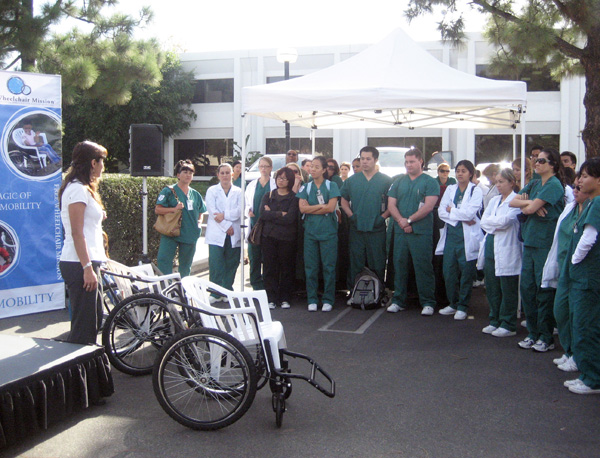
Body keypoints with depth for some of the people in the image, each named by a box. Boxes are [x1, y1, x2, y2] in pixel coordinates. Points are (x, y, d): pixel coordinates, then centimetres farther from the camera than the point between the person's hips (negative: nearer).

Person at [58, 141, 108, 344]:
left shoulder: (83, 188, 19)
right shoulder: (77, 189, -13)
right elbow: (77, 233, -19)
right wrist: (88, 268, -21)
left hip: (86, 262, 11)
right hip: (79, 264, -11)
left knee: (95, 318, 16)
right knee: (84, 323, -7)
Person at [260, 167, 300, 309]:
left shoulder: (294, 198, 1)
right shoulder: (268, 196, 13)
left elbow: (290, 218, -12)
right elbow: (263, 214, -3)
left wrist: (271, 214, -6)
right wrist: (280, 214, -11)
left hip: (287, 237, -2)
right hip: (269, 236, 2)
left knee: (287, 269, 2)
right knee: (270, 268, 1)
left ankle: (285, 299, 12)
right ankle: (271, 299, 9)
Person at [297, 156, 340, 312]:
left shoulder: (331, 186, 2)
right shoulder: (306, 187, 10)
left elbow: (331, 207, -10)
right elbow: (302, 208, -2)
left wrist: (311, 209, -6)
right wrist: (322, 206, -7)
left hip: (328, 231, -2)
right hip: (310, 230, 3)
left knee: (328, 266, -1)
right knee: (310, 266, 3)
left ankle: (328, 300, 8)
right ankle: (312, 300, 12)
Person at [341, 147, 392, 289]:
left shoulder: (385, 180, 3)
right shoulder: (351, 180, 9)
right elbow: (344, 201, 15)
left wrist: (383, 217, -10)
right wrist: (351, 215, -1)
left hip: (377, 229, -2)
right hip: (356, 229, 2)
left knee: (377, 265, 3)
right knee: (355, 264, 6)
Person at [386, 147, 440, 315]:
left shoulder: (430, 182, 1)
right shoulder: (398, 182, 14)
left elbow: (428, 206, -10)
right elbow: (391, 204, 7)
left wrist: (409, 220, -12)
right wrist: (401, 221, -10)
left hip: (421, 232, -4)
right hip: (400, 232, 4)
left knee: (423, 267, -3)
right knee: (399, 265, 8)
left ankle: (427, 303, 5)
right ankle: (398, 300, 17)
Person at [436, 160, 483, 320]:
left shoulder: (476, 191, -1)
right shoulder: (450, 189, 12)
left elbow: (470, 213, -15)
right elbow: (441, 211, 1)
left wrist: (451, 210, -3)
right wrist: (461, 218, -10)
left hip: (467, 237, -4)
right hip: (451, 235, 4)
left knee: (466, 273, 0)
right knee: (449, 272, 6)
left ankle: (462, 307, 12)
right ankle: (453, 304, 22)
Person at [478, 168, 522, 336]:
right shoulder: (494, 200, 16)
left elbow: (505, 220, -18)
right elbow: (484, 222, 8)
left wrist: (491, 222, -3)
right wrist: (498, 224, -8)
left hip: (507, 250, -7)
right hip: (490, 247, 7)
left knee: (508, 290, 1)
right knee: (491, 288, 12)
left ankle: (508, 325, 9)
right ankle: (495, 321, 22)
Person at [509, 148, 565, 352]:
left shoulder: (553, 185, -11)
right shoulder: (534, 184, 13)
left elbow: (530, 209, -17)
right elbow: (513, 201, 7)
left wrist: (526, 205, 3)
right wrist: (530, 203, -8)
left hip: (546, 243, -8)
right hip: (530, 241, 8)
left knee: (544, 290, -1)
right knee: (527, 287, 9)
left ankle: (546, 337, 10)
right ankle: (533, 333, 20)